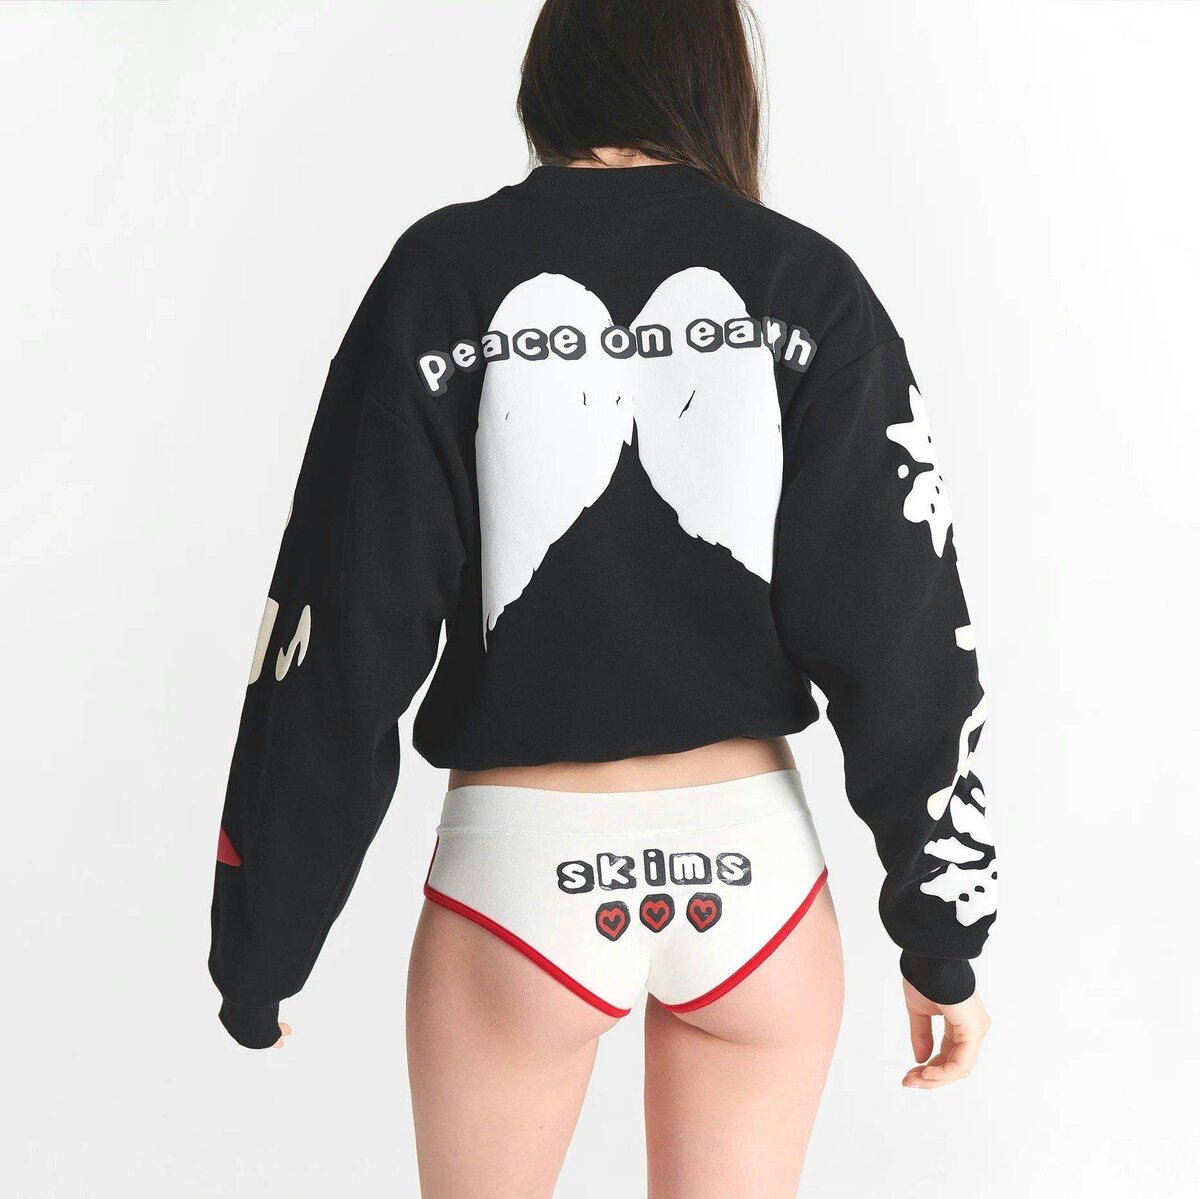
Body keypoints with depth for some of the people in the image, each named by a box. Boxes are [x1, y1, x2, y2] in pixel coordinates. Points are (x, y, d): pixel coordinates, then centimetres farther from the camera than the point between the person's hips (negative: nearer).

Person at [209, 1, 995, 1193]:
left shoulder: (443, 276, -5)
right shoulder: (809, 290, -3)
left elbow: (339, 642, -6)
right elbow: (906, 634, -4)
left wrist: (257, 953, 3)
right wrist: (945, 936, 6)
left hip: (521, 870, -1)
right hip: (754, 869, 1)